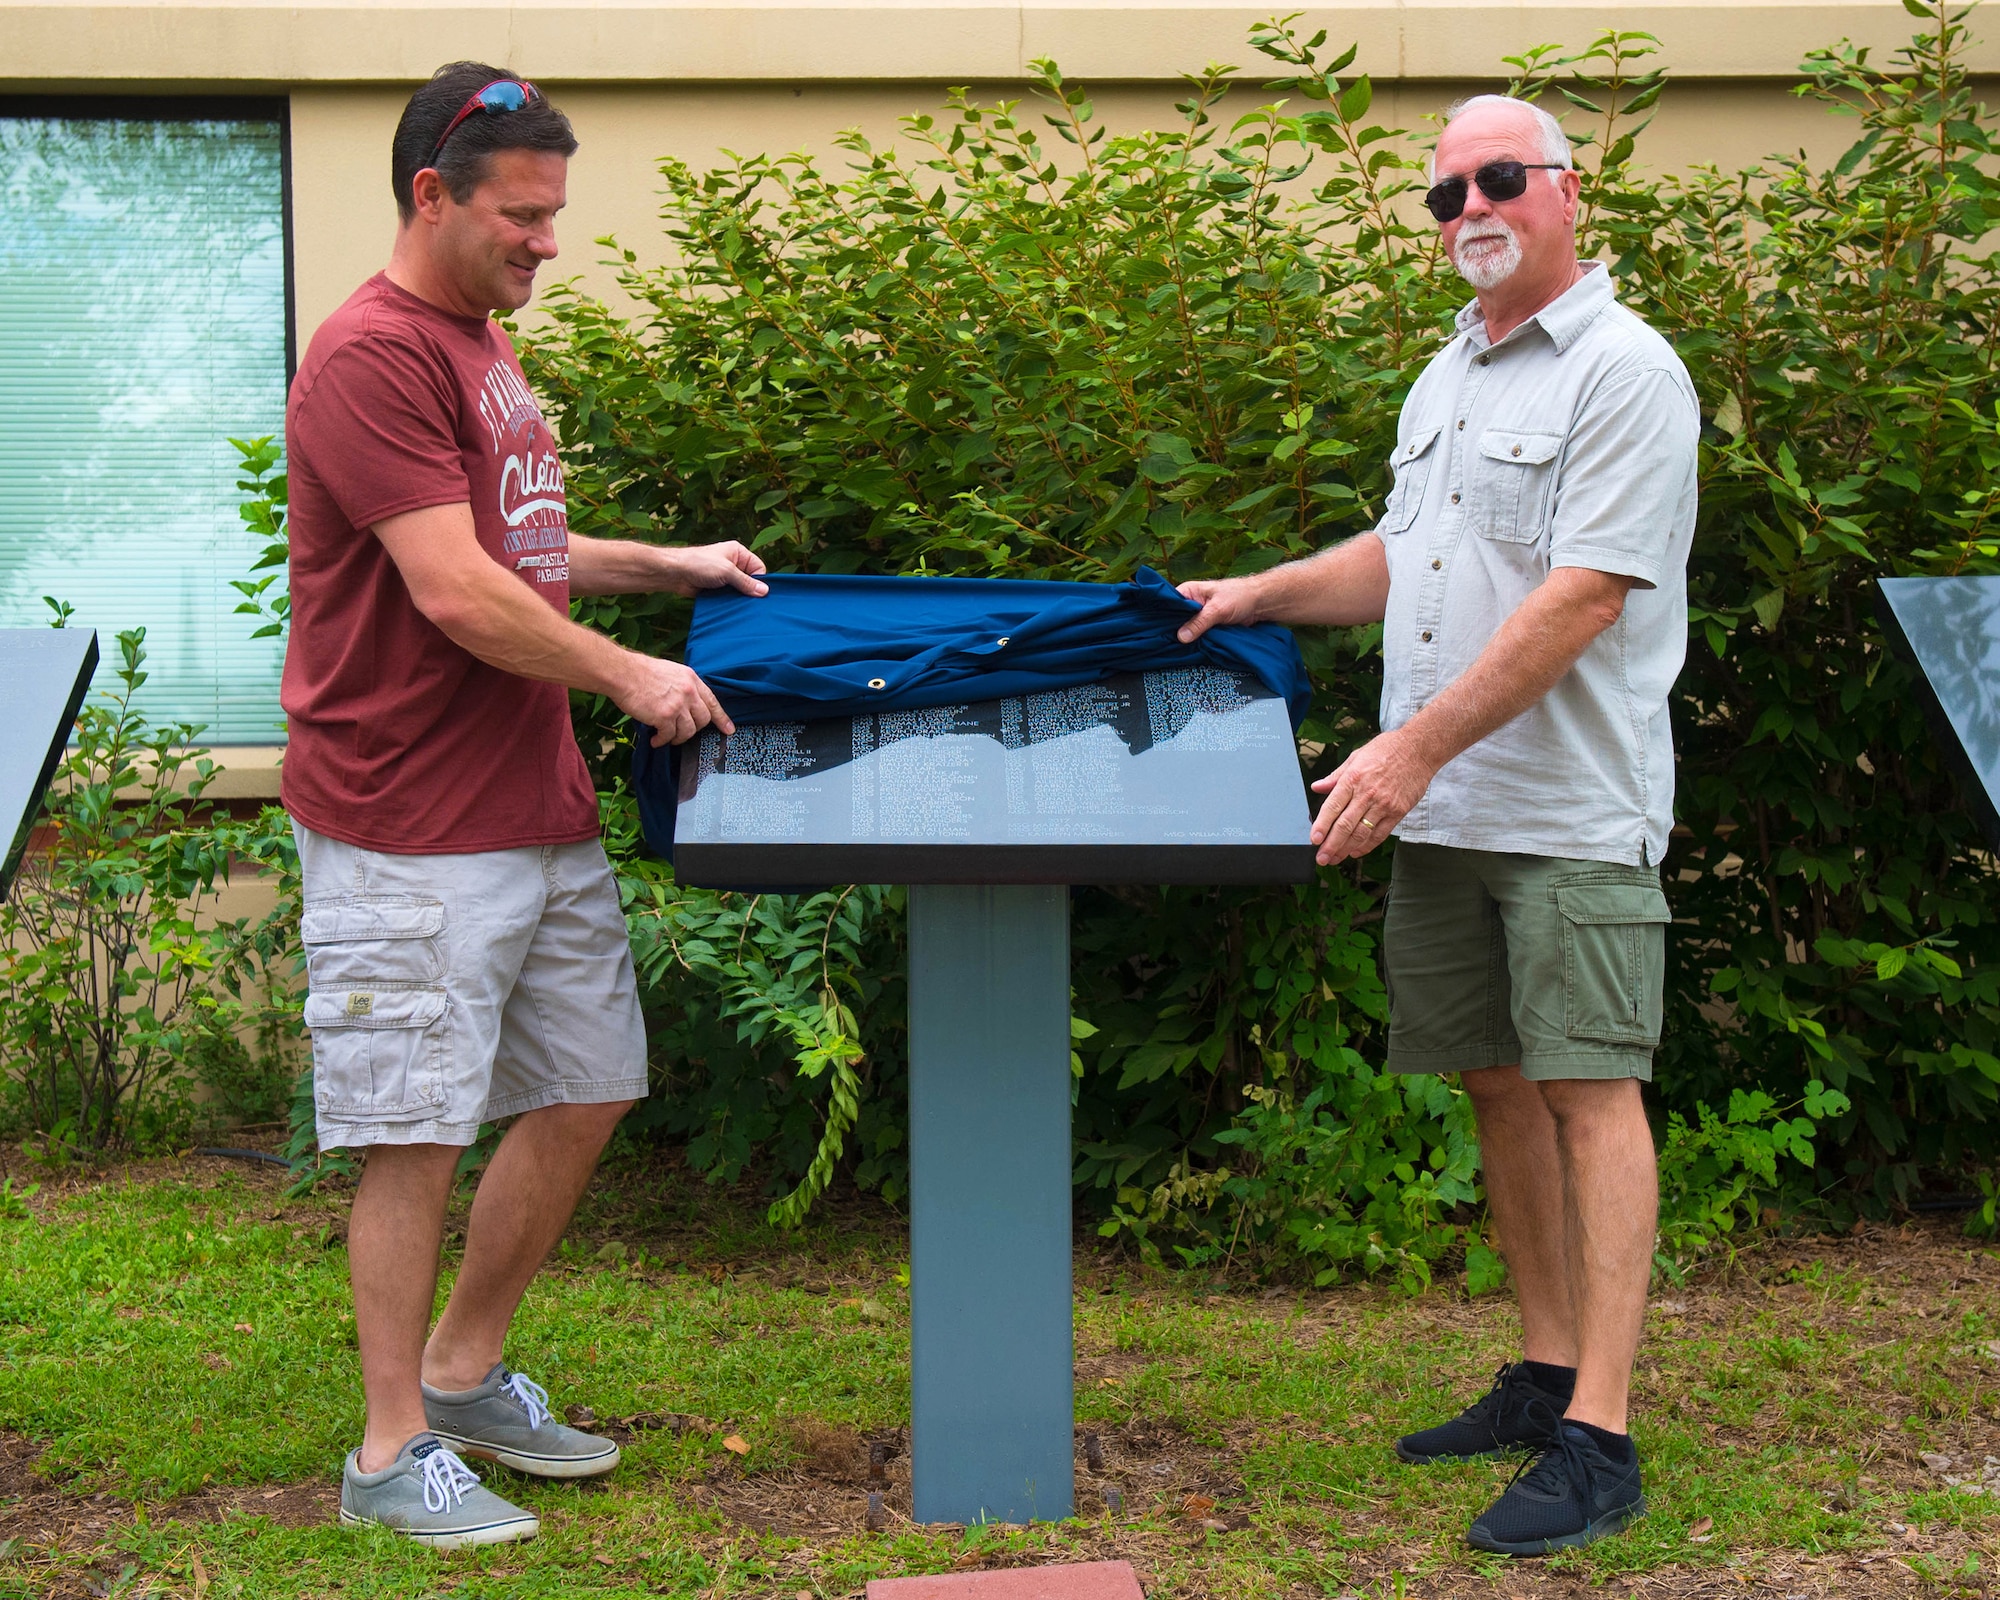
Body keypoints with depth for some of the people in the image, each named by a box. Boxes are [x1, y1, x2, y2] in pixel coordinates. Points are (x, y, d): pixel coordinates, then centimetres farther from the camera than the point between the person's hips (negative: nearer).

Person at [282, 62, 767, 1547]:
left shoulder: (485, 347, 17)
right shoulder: (374, 356, -15)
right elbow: (456, 591, -20)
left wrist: (669, 564, 18)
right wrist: (629, 675, -11)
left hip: (544, 813, 10)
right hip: (409, 832, -10)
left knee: (587, 1095, 14)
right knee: (418, 1136, -2)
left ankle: (463, 1375, 29)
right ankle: (394, 1452, 12)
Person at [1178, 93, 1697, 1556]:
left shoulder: (1624, 372, -10)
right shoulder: (1446, 377, 17)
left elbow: (1579, 601, -19)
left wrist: (1414, 748, -21)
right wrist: (1266, 592, 15)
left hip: (1572, 813, -8)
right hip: (1442, 814, 8)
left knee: (1590, 1092, -8)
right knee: (1500, 1086, 12)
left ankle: (1599, 1437, -7)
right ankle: (1544, 1378, 23)